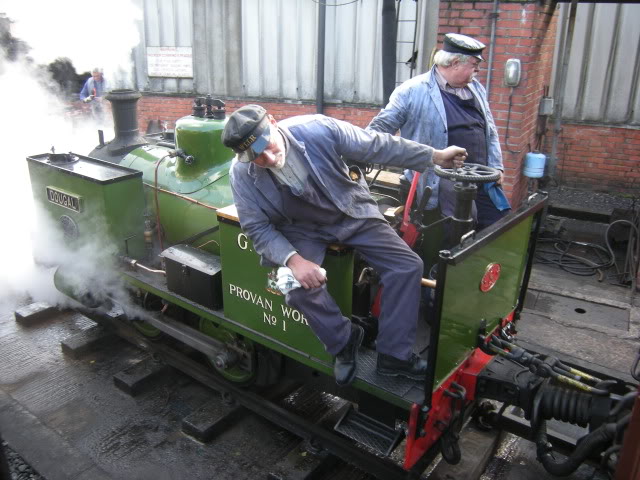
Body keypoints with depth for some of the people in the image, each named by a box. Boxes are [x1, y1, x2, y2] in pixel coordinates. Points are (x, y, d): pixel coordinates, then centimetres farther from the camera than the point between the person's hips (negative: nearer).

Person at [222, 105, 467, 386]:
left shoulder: (317, 129, -24)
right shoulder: (242, 173, -19)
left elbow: (377, 146, -15)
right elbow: (258, 228, -13)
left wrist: (434, 156, -11)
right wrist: (293, 259, -31)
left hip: (352, 212, 1)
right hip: (303, 229, 0)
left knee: (408, 266, -11)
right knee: (299, 288, -27)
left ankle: (393, 355, 2)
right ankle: (343, 342, 3)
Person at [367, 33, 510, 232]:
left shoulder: (476, 88, 13)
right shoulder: (414, 90, -9)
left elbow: (490, 131, 21)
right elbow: (379, 129, -5)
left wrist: (496, 166, 14)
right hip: (445, 181, -7)